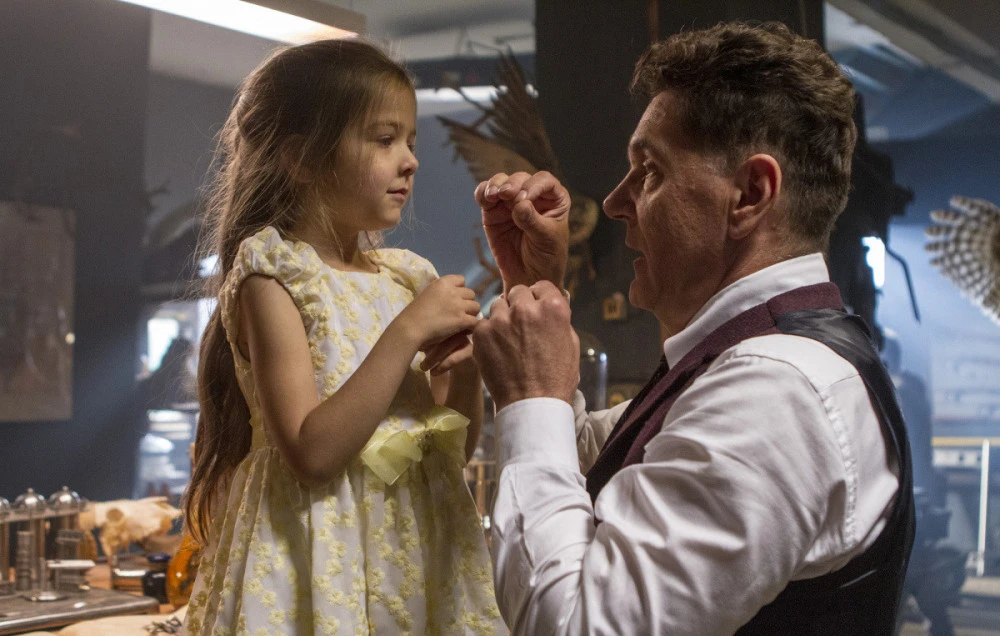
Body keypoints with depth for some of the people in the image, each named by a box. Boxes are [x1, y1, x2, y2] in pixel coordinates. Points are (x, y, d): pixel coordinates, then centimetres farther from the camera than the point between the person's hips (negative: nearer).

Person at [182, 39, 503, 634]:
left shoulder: (407, 277, 7)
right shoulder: (273, 273, -11)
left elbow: (456, 450, 11)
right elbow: (310, 452, -22)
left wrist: (466, 371, -8)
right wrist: (408, 332, -21)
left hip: (422, 550, 6)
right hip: (323, 559, -6)